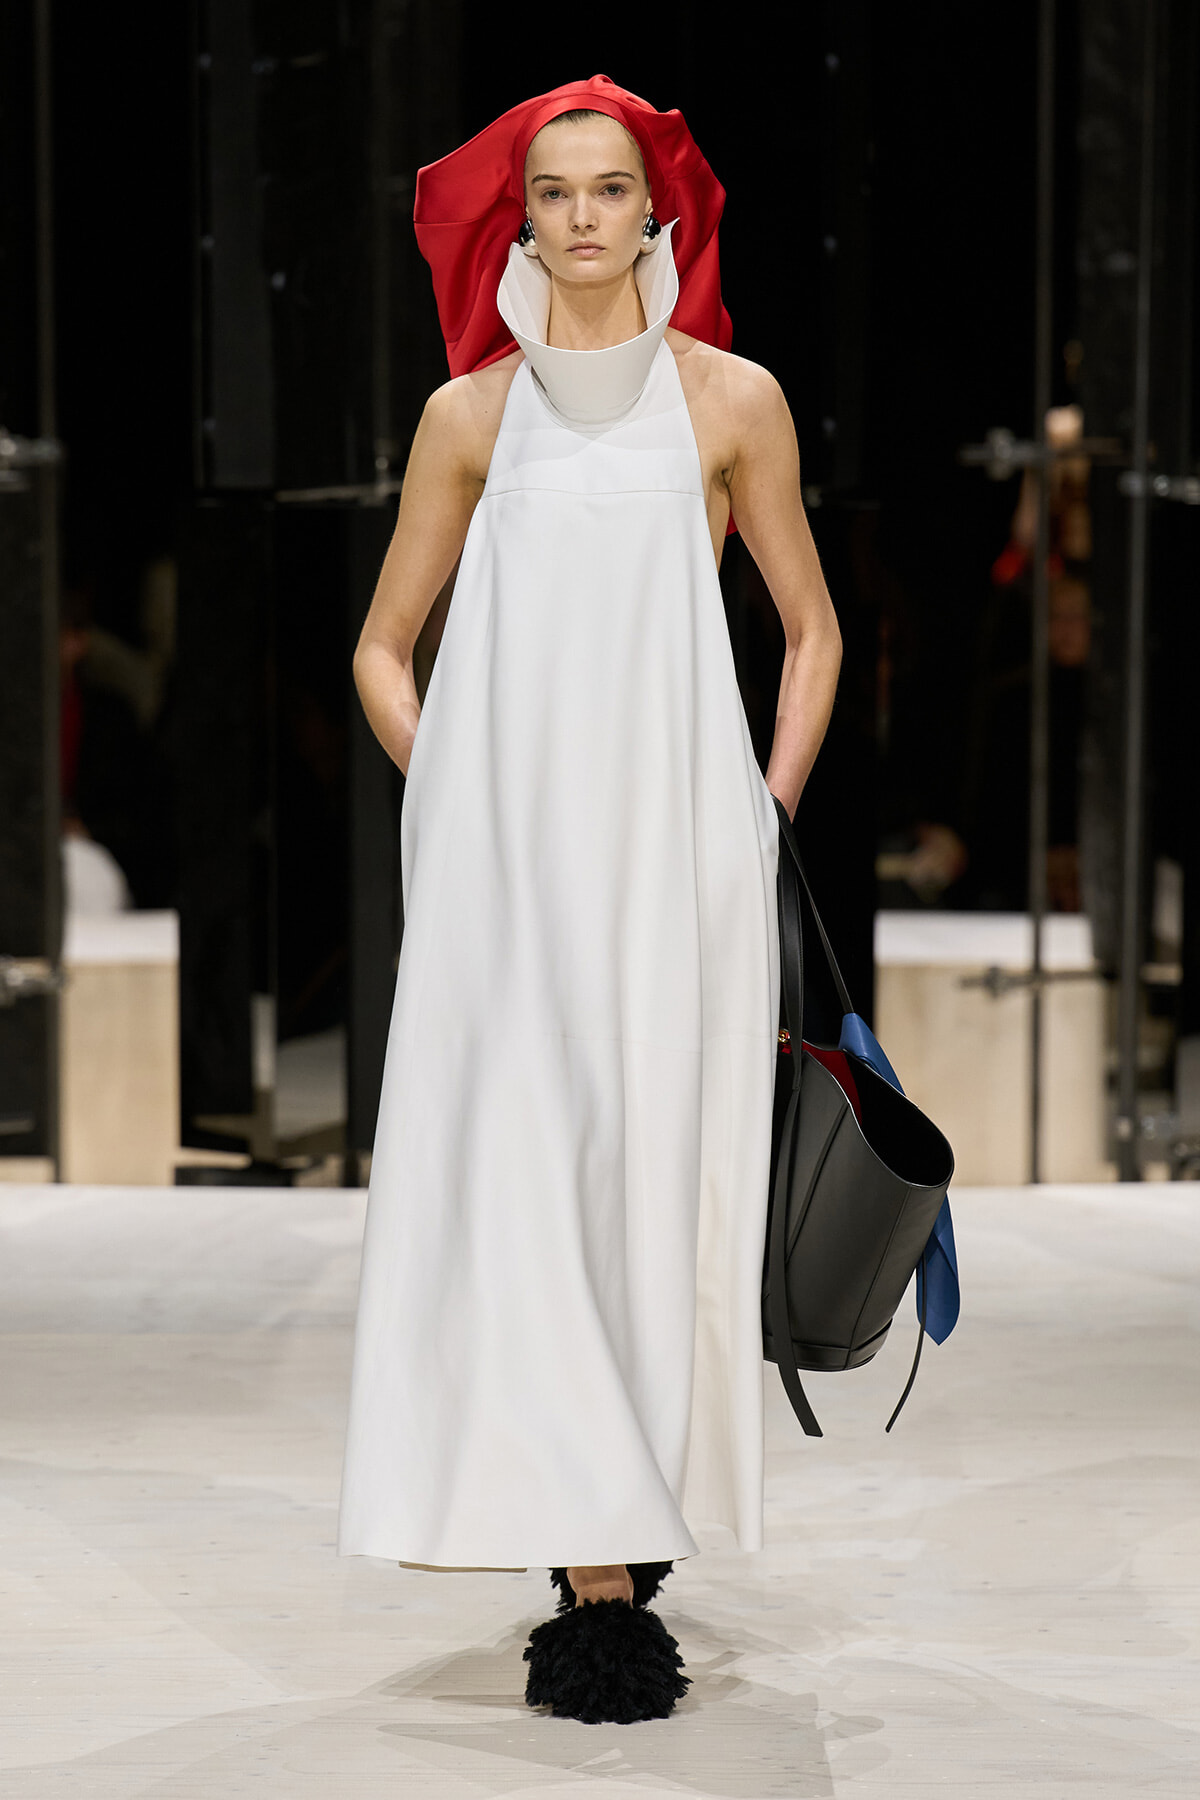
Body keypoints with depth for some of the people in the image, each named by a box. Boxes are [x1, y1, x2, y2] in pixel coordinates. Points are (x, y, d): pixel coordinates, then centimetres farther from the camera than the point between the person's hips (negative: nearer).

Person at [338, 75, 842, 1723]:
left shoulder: (734, 400, 8)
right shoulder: (470, 413, 10)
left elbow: (814, 629, 15)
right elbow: (385, 646, 16)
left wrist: (771, 802, 5)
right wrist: (449, 789, 3)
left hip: (675, 843, 0)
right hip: (505, 847, 1)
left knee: (661, 1167, -2)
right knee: (524, 1169, -7)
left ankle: (625, 1539, 10)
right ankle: (596, 1568, -5)